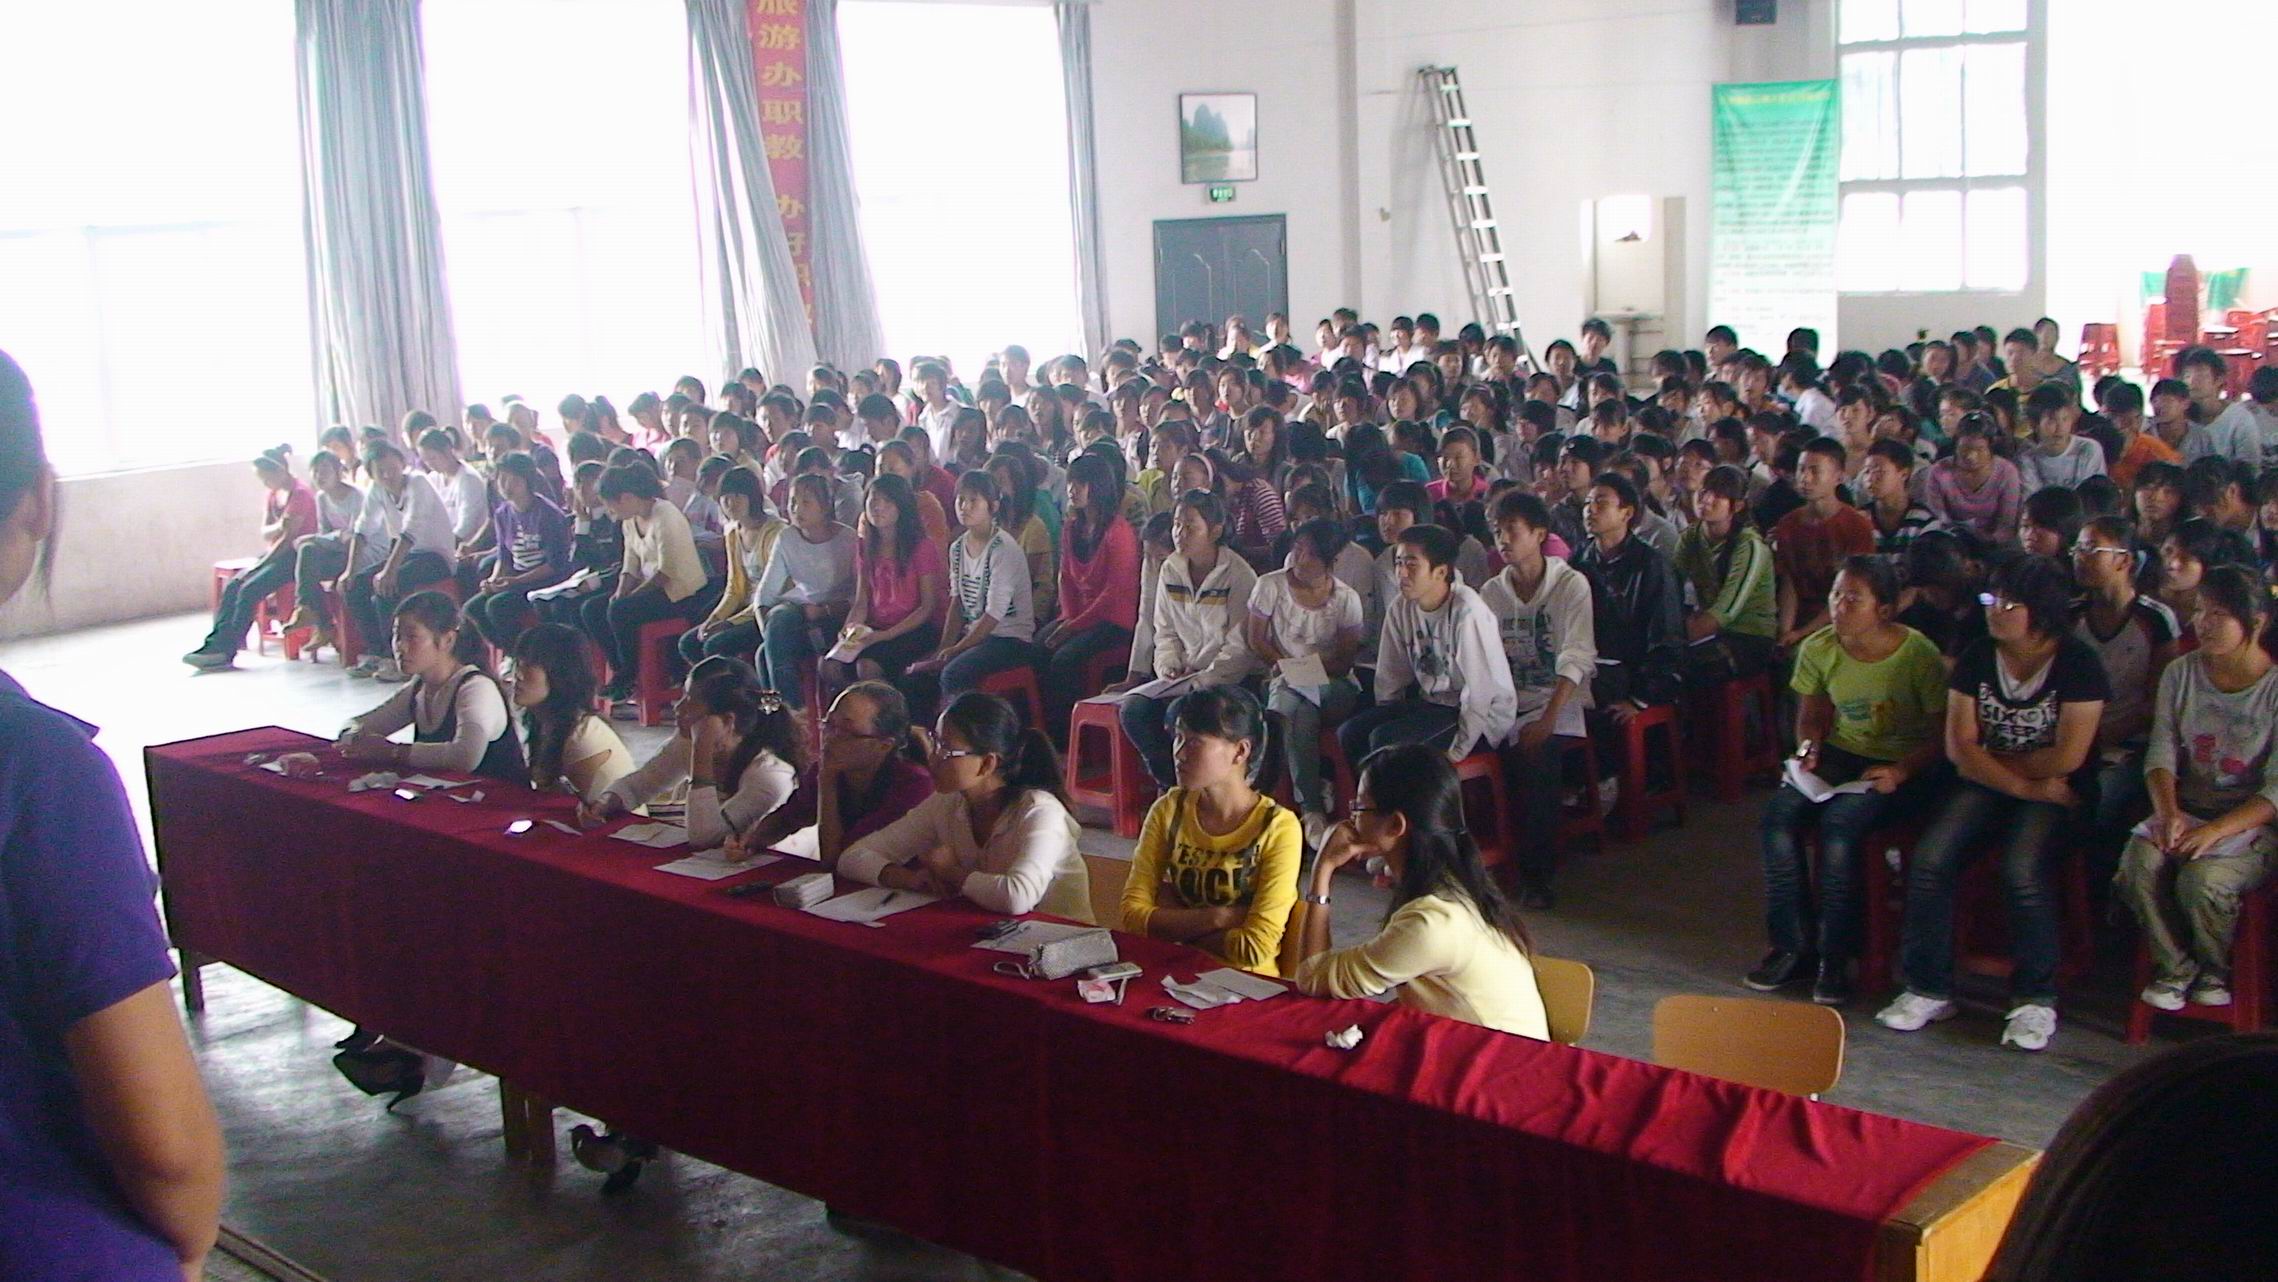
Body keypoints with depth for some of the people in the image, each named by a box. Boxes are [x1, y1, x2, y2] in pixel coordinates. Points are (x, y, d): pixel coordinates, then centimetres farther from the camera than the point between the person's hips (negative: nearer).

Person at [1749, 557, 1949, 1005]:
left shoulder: (1917, 654, -15)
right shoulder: (1818, 649, -2)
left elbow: (1944, 733, -10)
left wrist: (1902, 771, -24)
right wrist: (1808, 748, -8)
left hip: (1903, 765, -5)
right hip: (1842, 753, 5)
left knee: (1840, 821, -32)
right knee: (1780, 813, -22)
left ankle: (1835, 956, -18)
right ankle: (1792, 945, -9)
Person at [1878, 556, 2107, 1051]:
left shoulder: (2077, 664, -7)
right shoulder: (1976, 659, 5)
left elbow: (2067, 757, -13)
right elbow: (1958, 746, -3)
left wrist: (1990, 760, -3)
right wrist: (2023, 786, -15)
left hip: (2052, 793, -4)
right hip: (1984, 787, 4)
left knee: (2022, 871, -31)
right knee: (1929, 860, -21)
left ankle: (2036, 1000, -16)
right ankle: (1928, 988, -9)